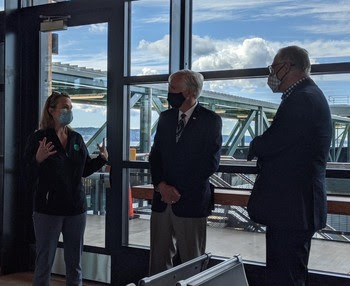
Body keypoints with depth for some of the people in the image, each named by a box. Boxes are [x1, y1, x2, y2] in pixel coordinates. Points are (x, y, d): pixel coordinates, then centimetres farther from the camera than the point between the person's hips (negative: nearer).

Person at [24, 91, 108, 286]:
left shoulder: (76, 138, 9)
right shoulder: (38, 138, -6)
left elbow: (85, 170, 14)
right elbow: (29, 176, -10)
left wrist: (102, 158, -1)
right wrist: (38, 159, -28)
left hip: (76, 208, 5)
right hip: (48, 209, -4)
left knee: (75, 263, 12)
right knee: (44, 263, 3)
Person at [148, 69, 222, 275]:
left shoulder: (211, 120, -4)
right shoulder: (166, 117, 12)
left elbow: (211, 163, -9)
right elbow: (155, 155, 10)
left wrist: (179, 189, -10)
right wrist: (161, 185, -7)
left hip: (191, 202, -4)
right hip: (163, 200, 4)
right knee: (159, 261, 8)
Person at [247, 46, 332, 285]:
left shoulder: (302, 99, -18)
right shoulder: (310, 95, 15)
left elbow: (269, 144, -21)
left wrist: (255, 147, -1)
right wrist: (262, 146, 1)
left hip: (290, 205, -11)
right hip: (299, 203, 11)